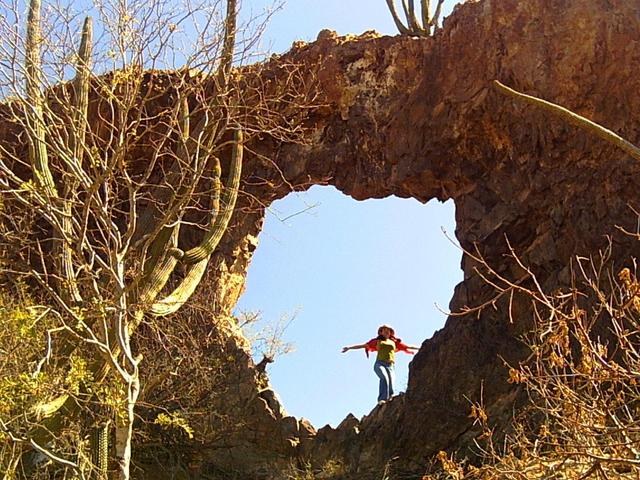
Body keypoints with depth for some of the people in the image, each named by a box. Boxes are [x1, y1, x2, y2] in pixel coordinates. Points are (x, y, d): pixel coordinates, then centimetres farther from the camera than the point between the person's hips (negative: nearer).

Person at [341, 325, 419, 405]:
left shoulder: (394, 342, 25)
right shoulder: (377, 341, 21)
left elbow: (409, 347, 27)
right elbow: (363, 345, 18)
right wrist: (349, 348, 12)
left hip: (390, 366, 3)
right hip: (379, 364, -3)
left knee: (390, 383, -20)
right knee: (385, 378, -31)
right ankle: (382, 399, -39)